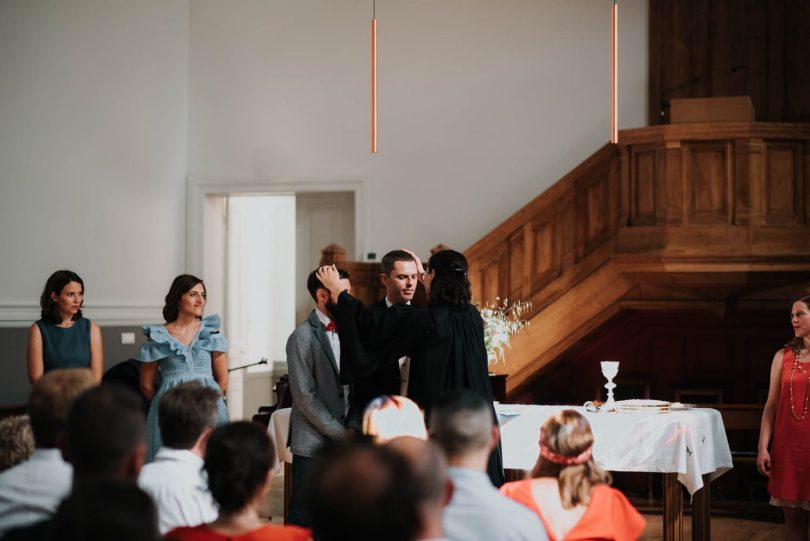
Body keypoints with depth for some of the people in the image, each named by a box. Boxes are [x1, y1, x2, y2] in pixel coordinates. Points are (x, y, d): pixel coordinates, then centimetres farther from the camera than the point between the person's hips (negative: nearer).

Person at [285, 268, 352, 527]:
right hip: (314, 443, -5)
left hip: (344, 440, 5)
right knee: (304, 518, -1)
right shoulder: (303, 337, -7)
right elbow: (305, 397, -11)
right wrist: (340, 433, -11)